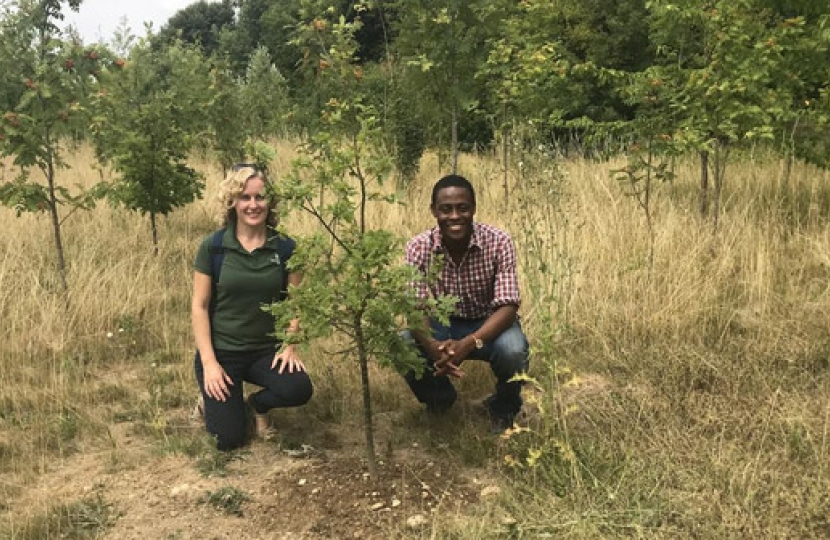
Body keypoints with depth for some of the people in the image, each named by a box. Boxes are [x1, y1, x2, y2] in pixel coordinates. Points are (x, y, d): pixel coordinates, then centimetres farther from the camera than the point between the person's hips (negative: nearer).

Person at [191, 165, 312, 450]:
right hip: (221, 351, -2)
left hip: (266, 350, 2)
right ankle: (212, 398, 27)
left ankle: (257, 405, 9)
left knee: (299, 389, -27)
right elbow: (199, 306, -7)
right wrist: (209, 362, -13)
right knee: (228, 439, -9)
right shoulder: (213, 246, -9)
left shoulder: (285, 247, -4)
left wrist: (290, 345, -13)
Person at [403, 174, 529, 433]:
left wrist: (469, 343, -43)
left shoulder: (498, 242, -22)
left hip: (489, 324, -2)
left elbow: (508, 306, -26)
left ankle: (504, 407, 3)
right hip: (442, 324, 2)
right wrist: (432, 346, -44)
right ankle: (440, 398, 8)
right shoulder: (419, 246, -17)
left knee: (512, 351, -35)